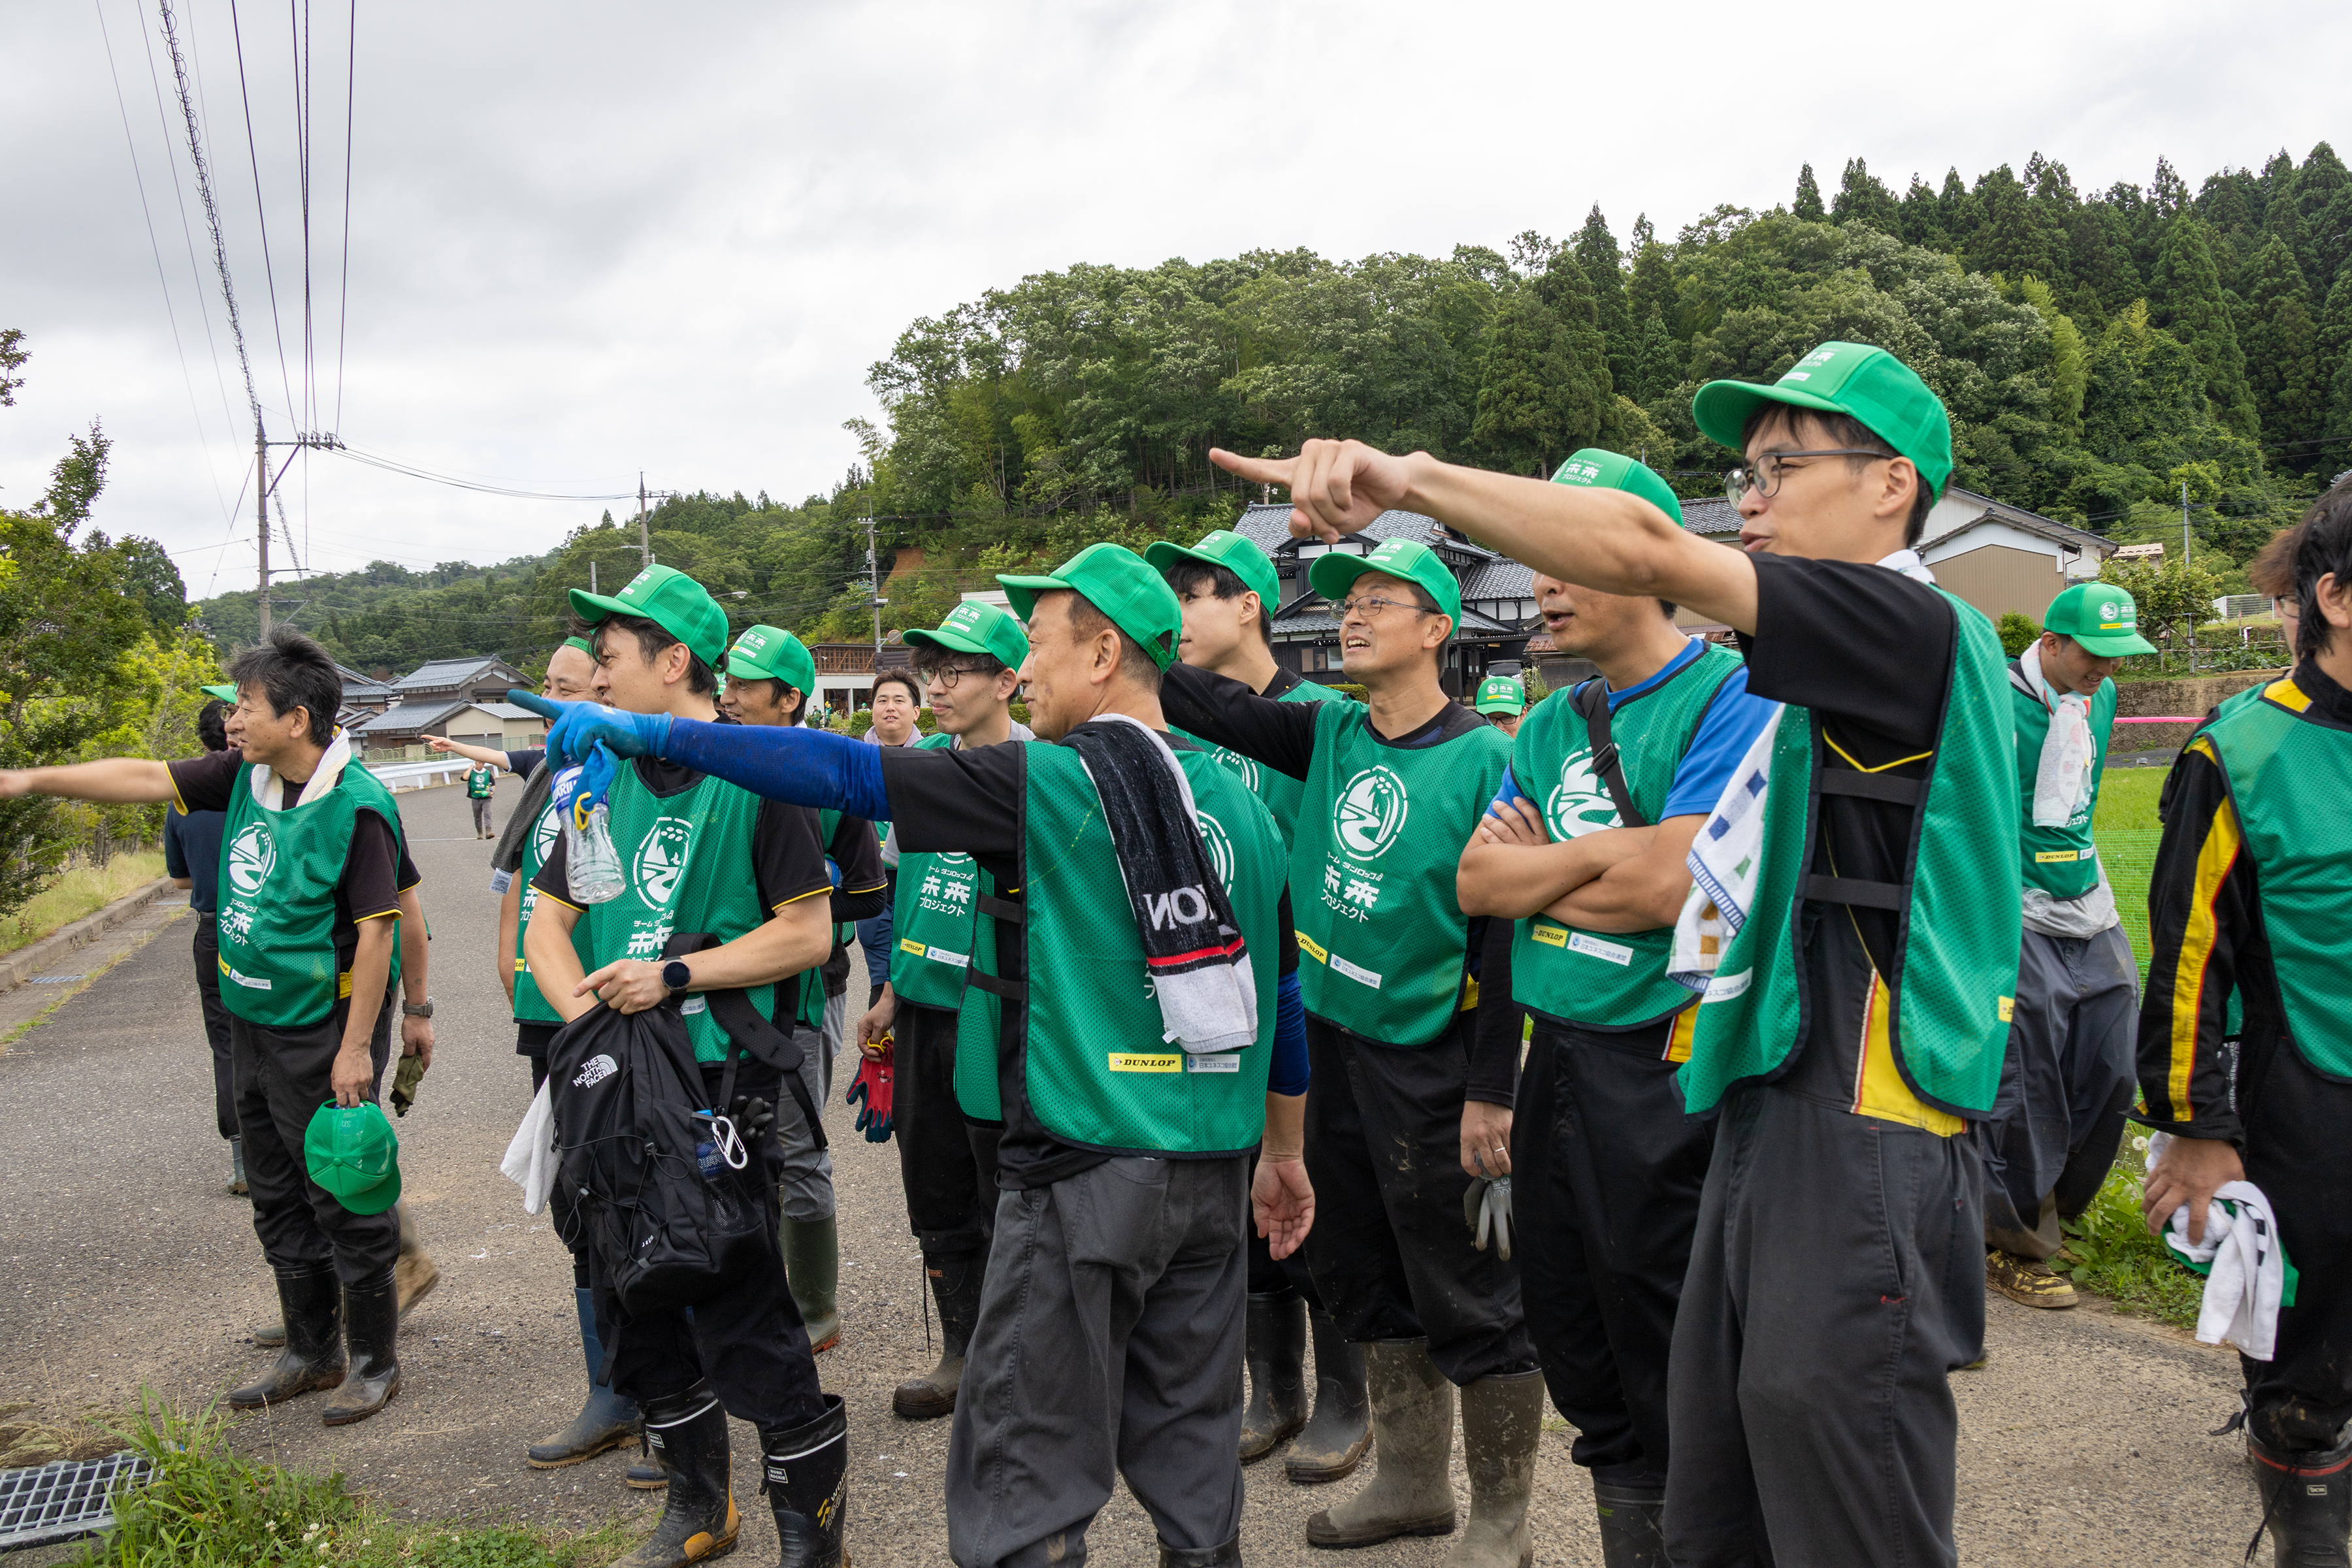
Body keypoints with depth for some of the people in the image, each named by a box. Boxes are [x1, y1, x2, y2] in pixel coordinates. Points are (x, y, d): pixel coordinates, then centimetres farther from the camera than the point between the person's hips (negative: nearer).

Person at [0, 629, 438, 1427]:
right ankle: (311, 1352, 31)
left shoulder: (356, 805, -21)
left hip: (326, 1028, -9)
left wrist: (356, 1047, -21)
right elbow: (146, 778, 11)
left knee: (345, 1198, 1)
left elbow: (378, 930, -21)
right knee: (279, 1198, 17)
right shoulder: (245, 777, 2)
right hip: (255, 1025, 9)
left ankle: (374, 1361, 16)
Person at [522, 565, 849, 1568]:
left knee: (739, 1316, -5)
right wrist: (585, 1008, -7)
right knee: (632, 1308, 15)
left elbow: (808, 931, -11)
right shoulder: (605, 781, 12)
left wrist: (673, 977, -16)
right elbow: (547, 923, 12)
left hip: (721, 1083, -7)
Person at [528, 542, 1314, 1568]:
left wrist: (653, 733, -8)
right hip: (1214, 1174, 7)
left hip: (1086, 1173, -7)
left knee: (1026, 1481, 4)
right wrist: (1284, 1152, 25)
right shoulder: (1236, 802, 9)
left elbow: (843, 774, -13)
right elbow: (1281, 994, 15)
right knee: (1193, 1461, 17)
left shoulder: (1055, 784, -11)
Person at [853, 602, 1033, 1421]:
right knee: (935, 1191, 15)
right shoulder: (924, 762, 9)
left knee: (1005, 1197, 5)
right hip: (923, 1008, 7)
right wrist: (891, 992, 17)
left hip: (996, 1012, -7)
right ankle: (962, 1352, 30)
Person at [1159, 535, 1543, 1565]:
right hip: (1336, 1045, 7)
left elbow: (1505, 933, -15)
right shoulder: (1330, 735, 6)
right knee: (1371, 1282, 18)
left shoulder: (1482, 757, -12)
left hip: (1433, 1067, -7)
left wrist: (1489, 1089, -17)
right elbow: (1218, 711, -2)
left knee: (1470, 1295, 3)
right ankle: (1411, 1483, 35)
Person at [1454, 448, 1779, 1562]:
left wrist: (1535, 868, -5)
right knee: (1576, 1351, 17)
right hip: (1553, 1060, 8)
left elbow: (1671, 888, -21)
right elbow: (1476, 882, 5)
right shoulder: (1551, 726, 12)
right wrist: (1598, 855, -10)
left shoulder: (1728, 696, -11)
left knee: (1673, 1384, 3)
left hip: (1662, 1072, -8)